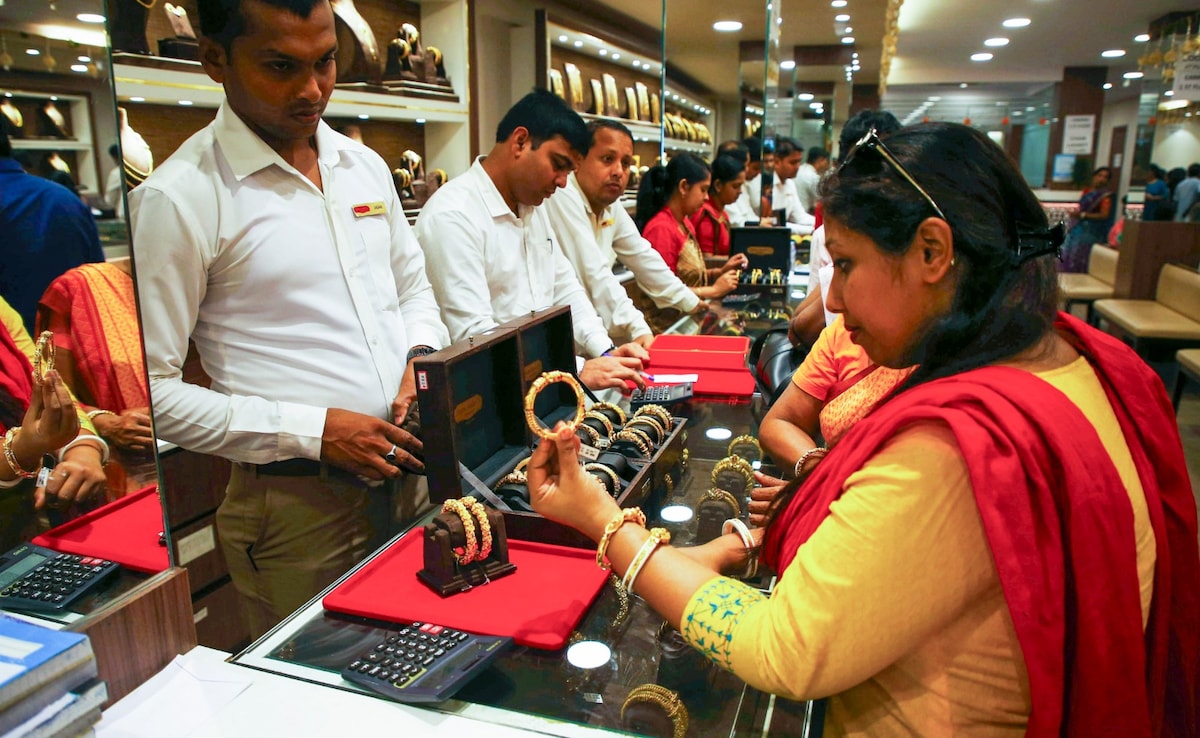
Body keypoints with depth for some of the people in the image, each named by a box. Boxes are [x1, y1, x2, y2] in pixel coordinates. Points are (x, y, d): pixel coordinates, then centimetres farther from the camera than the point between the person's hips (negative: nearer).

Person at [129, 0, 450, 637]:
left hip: (407, 476, 6)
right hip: (300, 505, -5)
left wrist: (421, 356, -2)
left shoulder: (365, 165, 7)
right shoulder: (178, 198, -12)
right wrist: (313, 431, -19)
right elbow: (151, 391, -13)